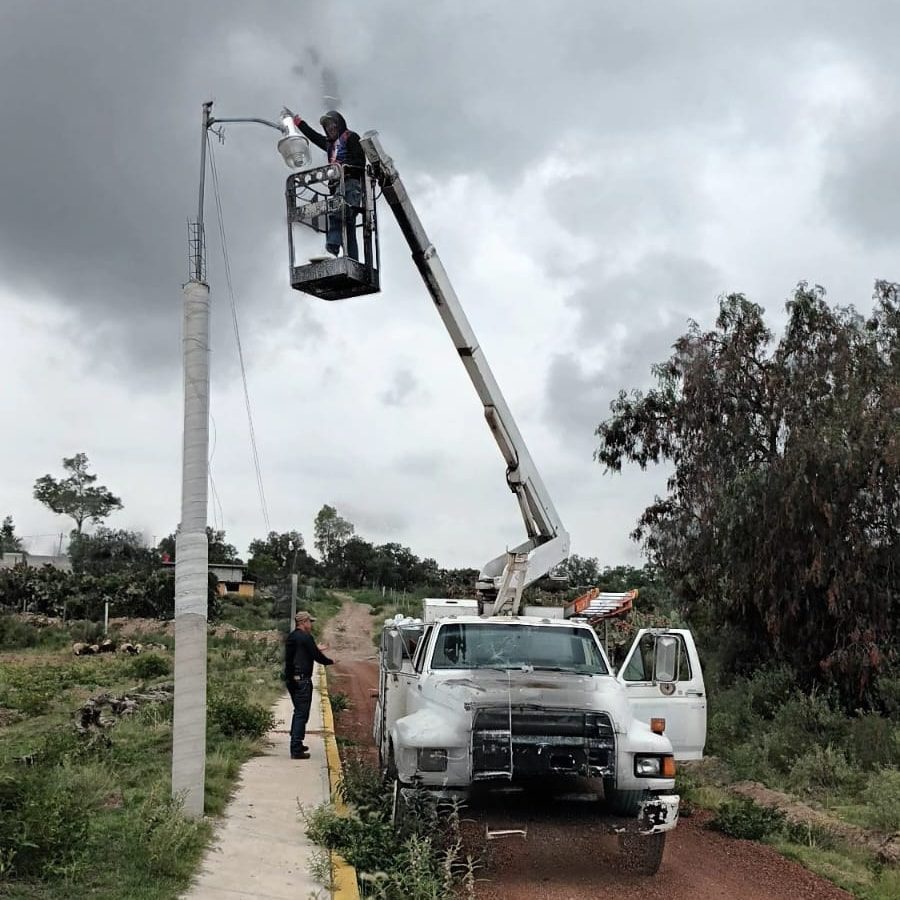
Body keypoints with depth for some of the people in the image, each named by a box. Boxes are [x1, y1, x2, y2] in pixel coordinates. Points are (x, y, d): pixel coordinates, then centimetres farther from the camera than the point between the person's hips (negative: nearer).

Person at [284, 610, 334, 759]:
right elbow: (317, 656, -14)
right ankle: (296, 750, -7)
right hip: (302, 680, -9)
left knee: (298, 712, 20)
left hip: (291, 679, 9)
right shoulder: (306, 638, -15)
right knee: (302, 714, -6)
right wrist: (330, 661, 5)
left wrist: (316, 650, 36)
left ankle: (296, 745, 27)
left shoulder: (291, 637, 13)